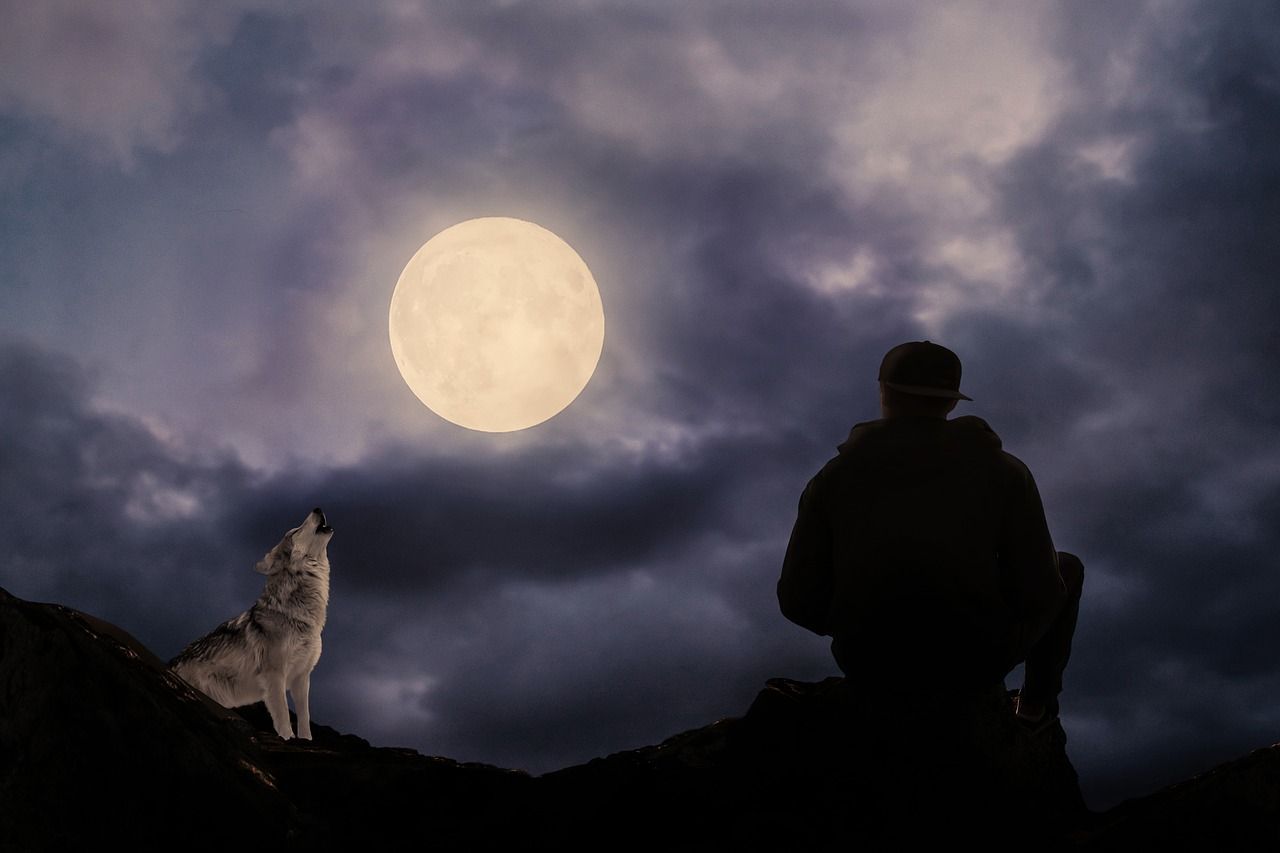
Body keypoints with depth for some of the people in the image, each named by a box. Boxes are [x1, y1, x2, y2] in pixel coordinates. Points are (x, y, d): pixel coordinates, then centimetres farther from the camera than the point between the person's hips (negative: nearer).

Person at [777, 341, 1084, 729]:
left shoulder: (833, 476, -3)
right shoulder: (1004, 471, -6)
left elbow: (799, 600, -4)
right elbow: (1039, 594, -8)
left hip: (868, 663, 2)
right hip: (974, 661, -1)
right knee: (1066, 566, 26)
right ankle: (1037, 701, 35)